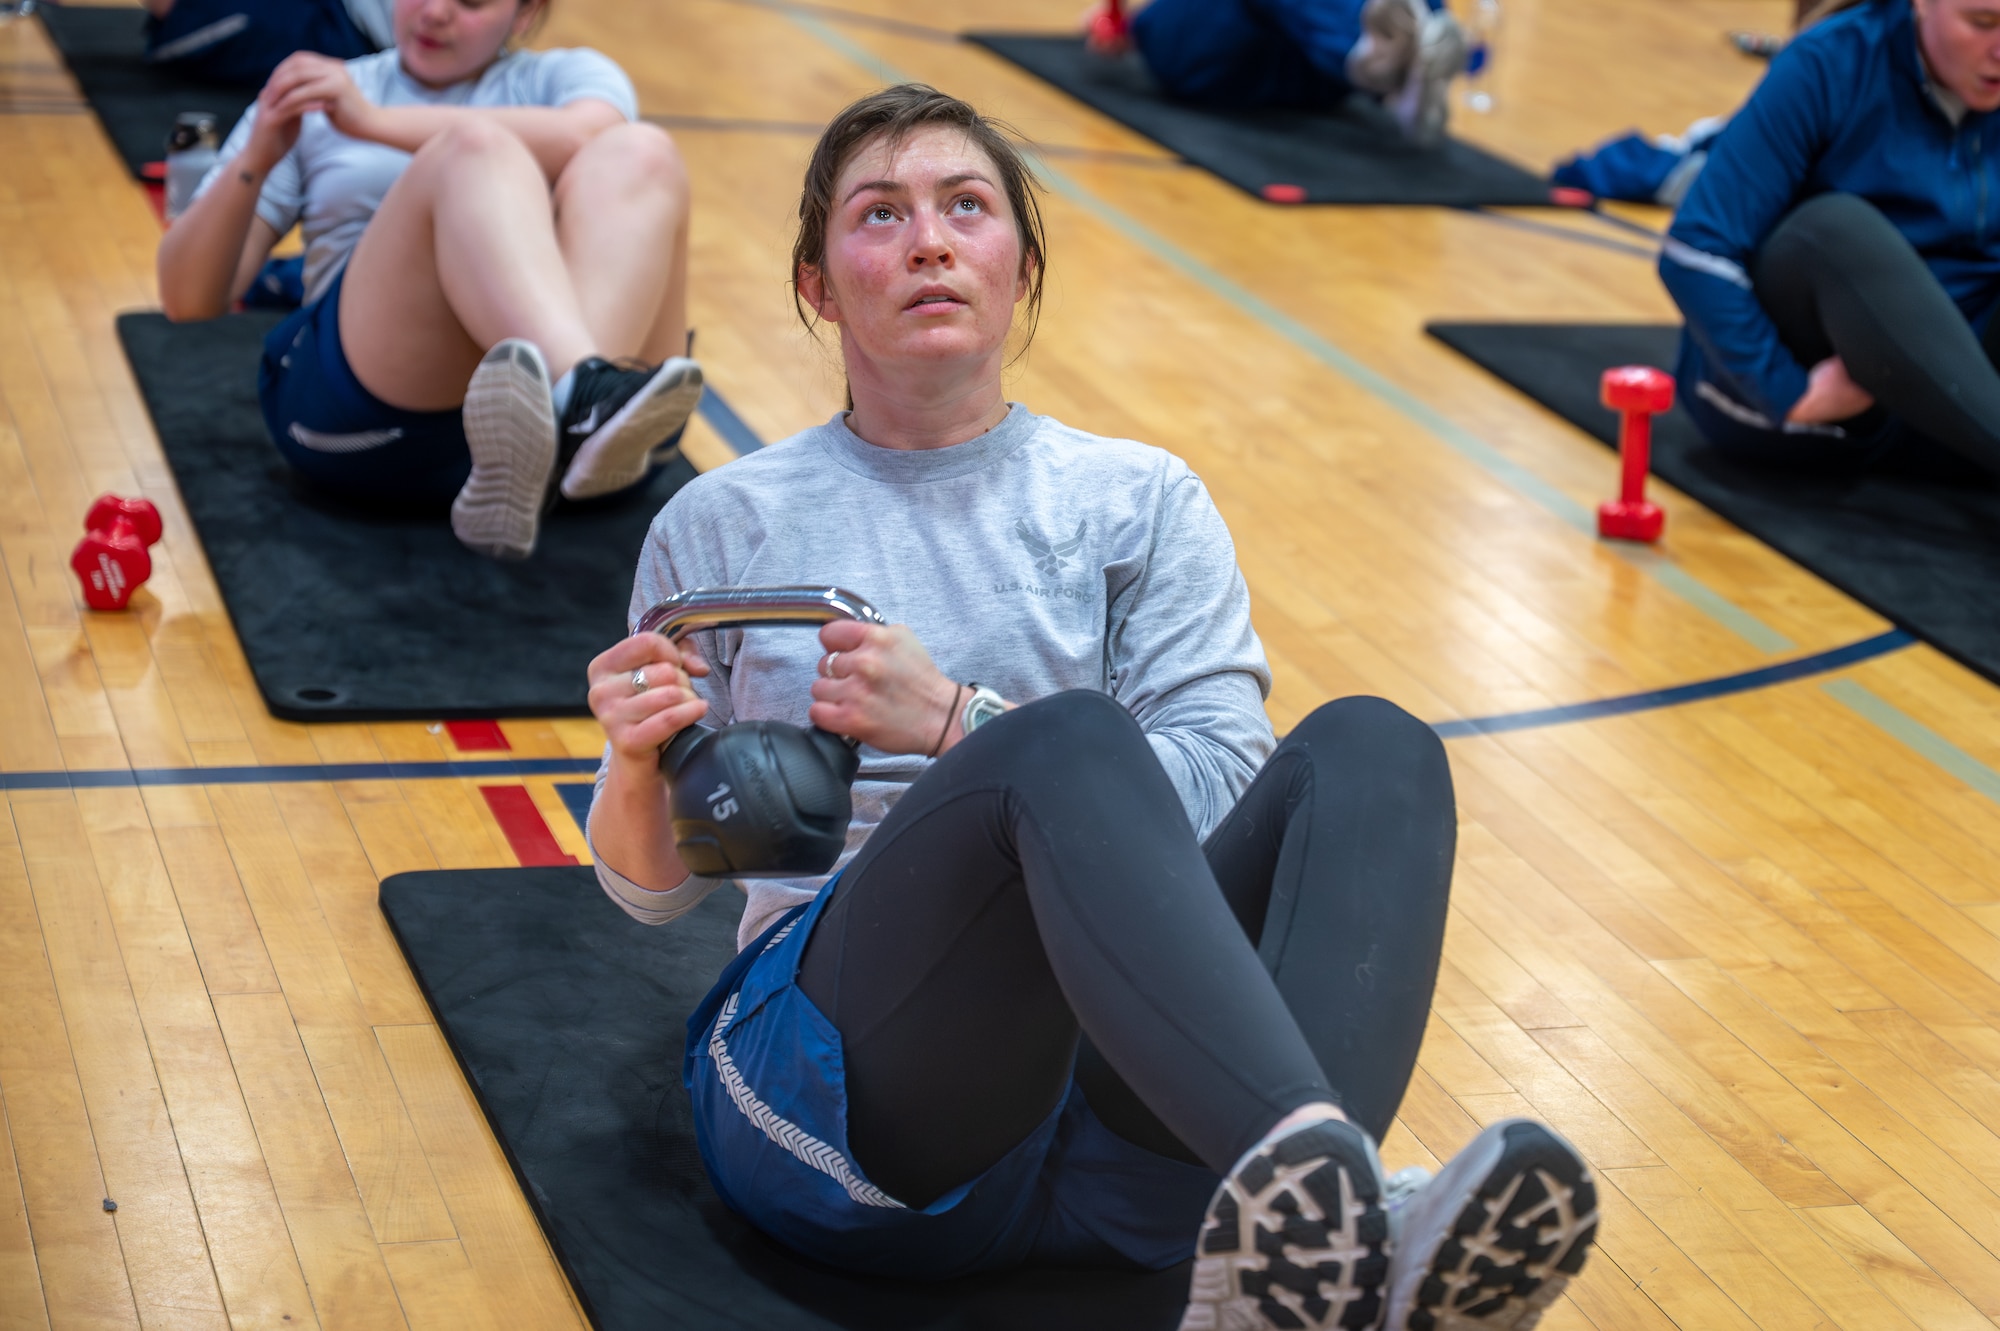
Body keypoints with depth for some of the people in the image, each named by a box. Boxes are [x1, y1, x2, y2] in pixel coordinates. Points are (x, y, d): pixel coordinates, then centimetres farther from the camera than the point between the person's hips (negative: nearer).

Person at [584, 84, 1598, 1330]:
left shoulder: (1140, 501, 19)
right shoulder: (726, 524, 18)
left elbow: (1219, 790, 5)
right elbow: (657, 884, 17)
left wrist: (957, 723, -9)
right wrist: (638, 761, -7)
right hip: (845, 1075, -2)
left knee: (1371, 746, -25)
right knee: (1070, 743, -32)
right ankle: (1320, 1163, -59)